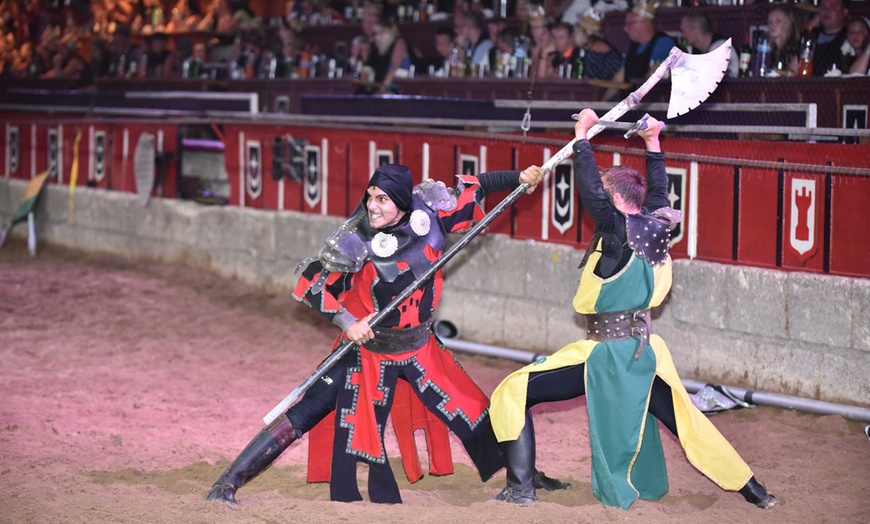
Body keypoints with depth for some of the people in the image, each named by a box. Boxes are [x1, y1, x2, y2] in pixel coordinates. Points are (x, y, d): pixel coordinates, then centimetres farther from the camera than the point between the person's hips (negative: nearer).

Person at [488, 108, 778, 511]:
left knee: (512, 395, -4)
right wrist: (652, 143, 31)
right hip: (643, 353, 8)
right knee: (685, 420, 21)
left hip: (605, 355, -8)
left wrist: (582, 136, -14)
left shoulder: (619, 230, -14)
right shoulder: (654, 228, 5)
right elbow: (657, 192, 24)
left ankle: (521, 487, -11)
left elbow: (590, 192, -23)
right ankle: (751, 489, 25)